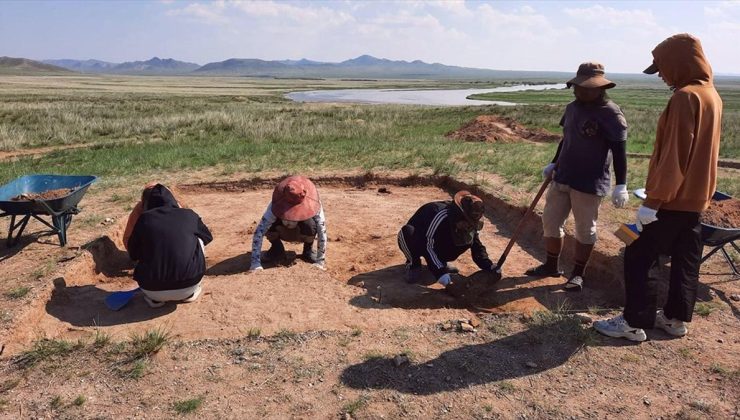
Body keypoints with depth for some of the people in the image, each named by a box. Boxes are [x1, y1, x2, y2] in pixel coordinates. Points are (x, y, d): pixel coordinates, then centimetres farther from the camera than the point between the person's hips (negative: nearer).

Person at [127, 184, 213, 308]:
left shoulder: (144, 218, 6)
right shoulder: (189, 215, 6)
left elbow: (133, 254, 17)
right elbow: (207, 237, 25)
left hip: (153, 289, 1)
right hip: (188, 286, -1)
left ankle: (154, 298, 16)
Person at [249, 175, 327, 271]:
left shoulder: (314, 205, -37)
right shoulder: (274, 207, -35)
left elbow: (322, 232, -35)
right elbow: (258, 233, -39)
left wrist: (320, 261, -36)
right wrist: (255, 263, -45)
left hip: (303, 233, -1)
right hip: (284, 232, 1)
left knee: (309, 224, -37)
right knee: (269, 224, -33)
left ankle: (308, 251, -6)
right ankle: (277, 250, -3)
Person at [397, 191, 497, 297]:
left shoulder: (467, 222, -15)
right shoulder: (441, 215, -38)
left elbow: (477, 246, -6)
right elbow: (428, 246, -42)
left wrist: (490, 267, -20)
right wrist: (444, 277, -48)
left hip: (439, 244, 6)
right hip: (418, 243, -5)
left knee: (470, 239, -16)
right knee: (407, 232, -40)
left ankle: (440, 262, 5)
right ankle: (414, 264, -11)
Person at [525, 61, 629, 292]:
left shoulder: (611, 114, -14)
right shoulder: (572, 108, 8)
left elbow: (619, 152, -14)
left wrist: (621, 185, -18)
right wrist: (554, 164, 25)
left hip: (590, 183, -7)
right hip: (562, 177, 7)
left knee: (585, 229, 6)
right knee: (550, 221, 13)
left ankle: (578, 274, 21)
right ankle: (551, 265, 31)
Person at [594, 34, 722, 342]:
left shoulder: (685, 96, -19)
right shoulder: (711, 94, 12)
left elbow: (673, 156, -23)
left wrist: (652, 200, -21)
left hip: (672, 198, -10)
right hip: (696, 196, 10)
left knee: (637, 257, -1)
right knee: (685, 259, 15)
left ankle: (635, 322, 5)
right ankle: (676, 318, 26)